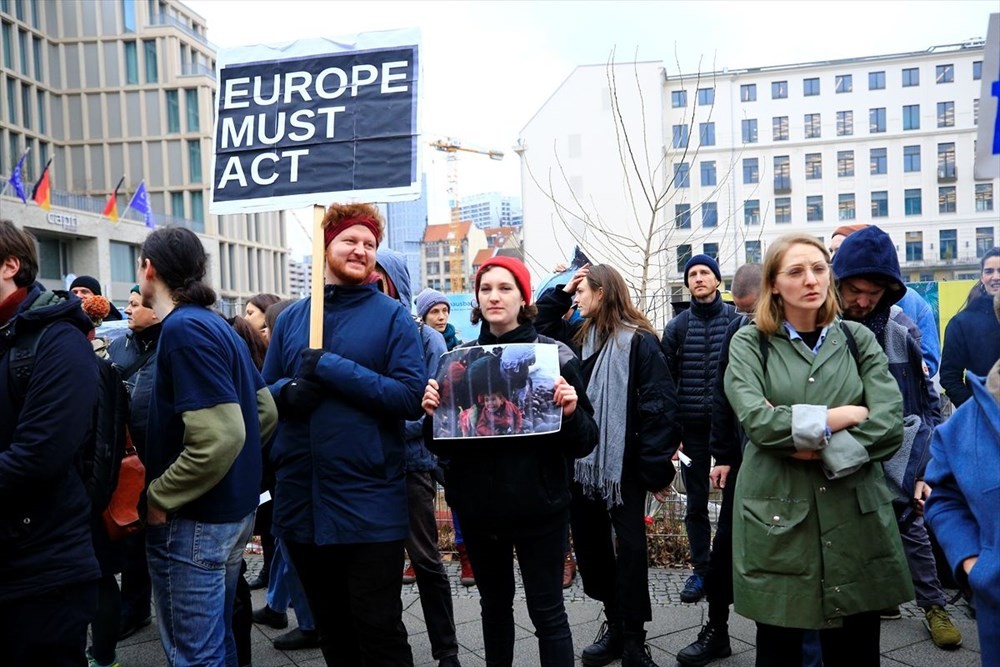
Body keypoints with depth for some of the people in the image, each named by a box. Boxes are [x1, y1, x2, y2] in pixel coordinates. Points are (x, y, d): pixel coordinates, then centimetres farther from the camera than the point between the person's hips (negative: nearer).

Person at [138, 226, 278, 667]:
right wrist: (239, 468, 13)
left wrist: (157, 497, -15)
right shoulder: (215, 324, 9)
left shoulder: (184, 329, -19)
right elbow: (265, 411, 13)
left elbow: (220, 437, -26)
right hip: (232, 509, 9)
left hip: (194, 520, -9)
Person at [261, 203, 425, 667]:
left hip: (368, 503, -4)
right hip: (300, 498, 5)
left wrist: (333, 369, -18)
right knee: (330, 629, 21)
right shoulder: (290, 318, 9)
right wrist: (289, 390, -11)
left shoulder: (392, 317, -4)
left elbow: (411, 397, -14)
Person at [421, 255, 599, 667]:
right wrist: (432, 414, -13)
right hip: (477, 506, 4)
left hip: (538, 506, -3)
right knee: (494, 604, 19)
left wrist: (571, 412, -25)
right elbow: (441, 446, 7)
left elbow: (583, 443, -5)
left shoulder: (553, 355, -6)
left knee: (547, 612, 5)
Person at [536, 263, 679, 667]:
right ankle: (615, 622, 33)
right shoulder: (578, 336, 9)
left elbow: (659, 406, -14)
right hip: (583, 461, 7)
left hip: (624, 463, -7)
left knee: (629, 547, 4)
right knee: (589, 543, 15)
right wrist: (559, 293, 6)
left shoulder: (639, 341, -11)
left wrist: (657, 468, -16)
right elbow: (541, 329, 20)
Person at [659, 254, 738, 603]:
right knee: (696, 504, 10)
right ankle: (701, 571, 22)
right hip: (692, 427, 2)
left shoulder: (737, 320, 0)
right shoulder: (676, 327, 6)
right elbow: (666, 380, 5)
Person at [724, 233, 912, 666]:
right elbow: (756, 421, -16)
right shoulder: (750, 343, 0)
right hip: (776, 518, -2)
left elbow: (889, 427, -6)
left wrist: (814, 448, -13)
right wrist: (844, 414, -10)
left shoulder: (858, 339, 6)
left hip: (855, 517, 2)